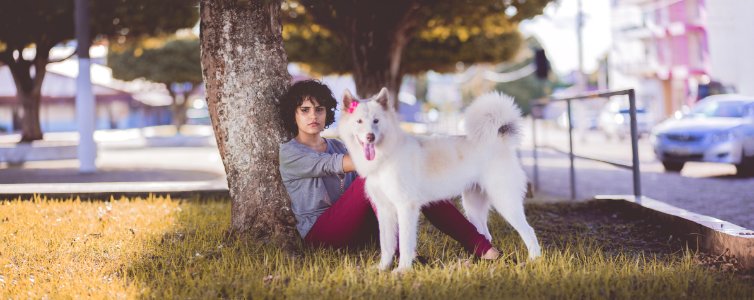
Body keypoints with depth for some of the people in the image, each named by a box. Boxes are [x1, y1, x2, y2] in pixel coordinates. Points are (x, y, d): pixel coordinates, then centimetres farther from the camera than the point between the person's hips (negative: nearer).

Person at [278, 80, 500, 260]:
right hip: (319, 233, -6)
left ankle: (476, 244, -27)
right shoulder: (289, 152, -1)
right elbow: (332, 165, -19)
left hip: (356, 226, 6)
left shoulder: (336, 146, 21)